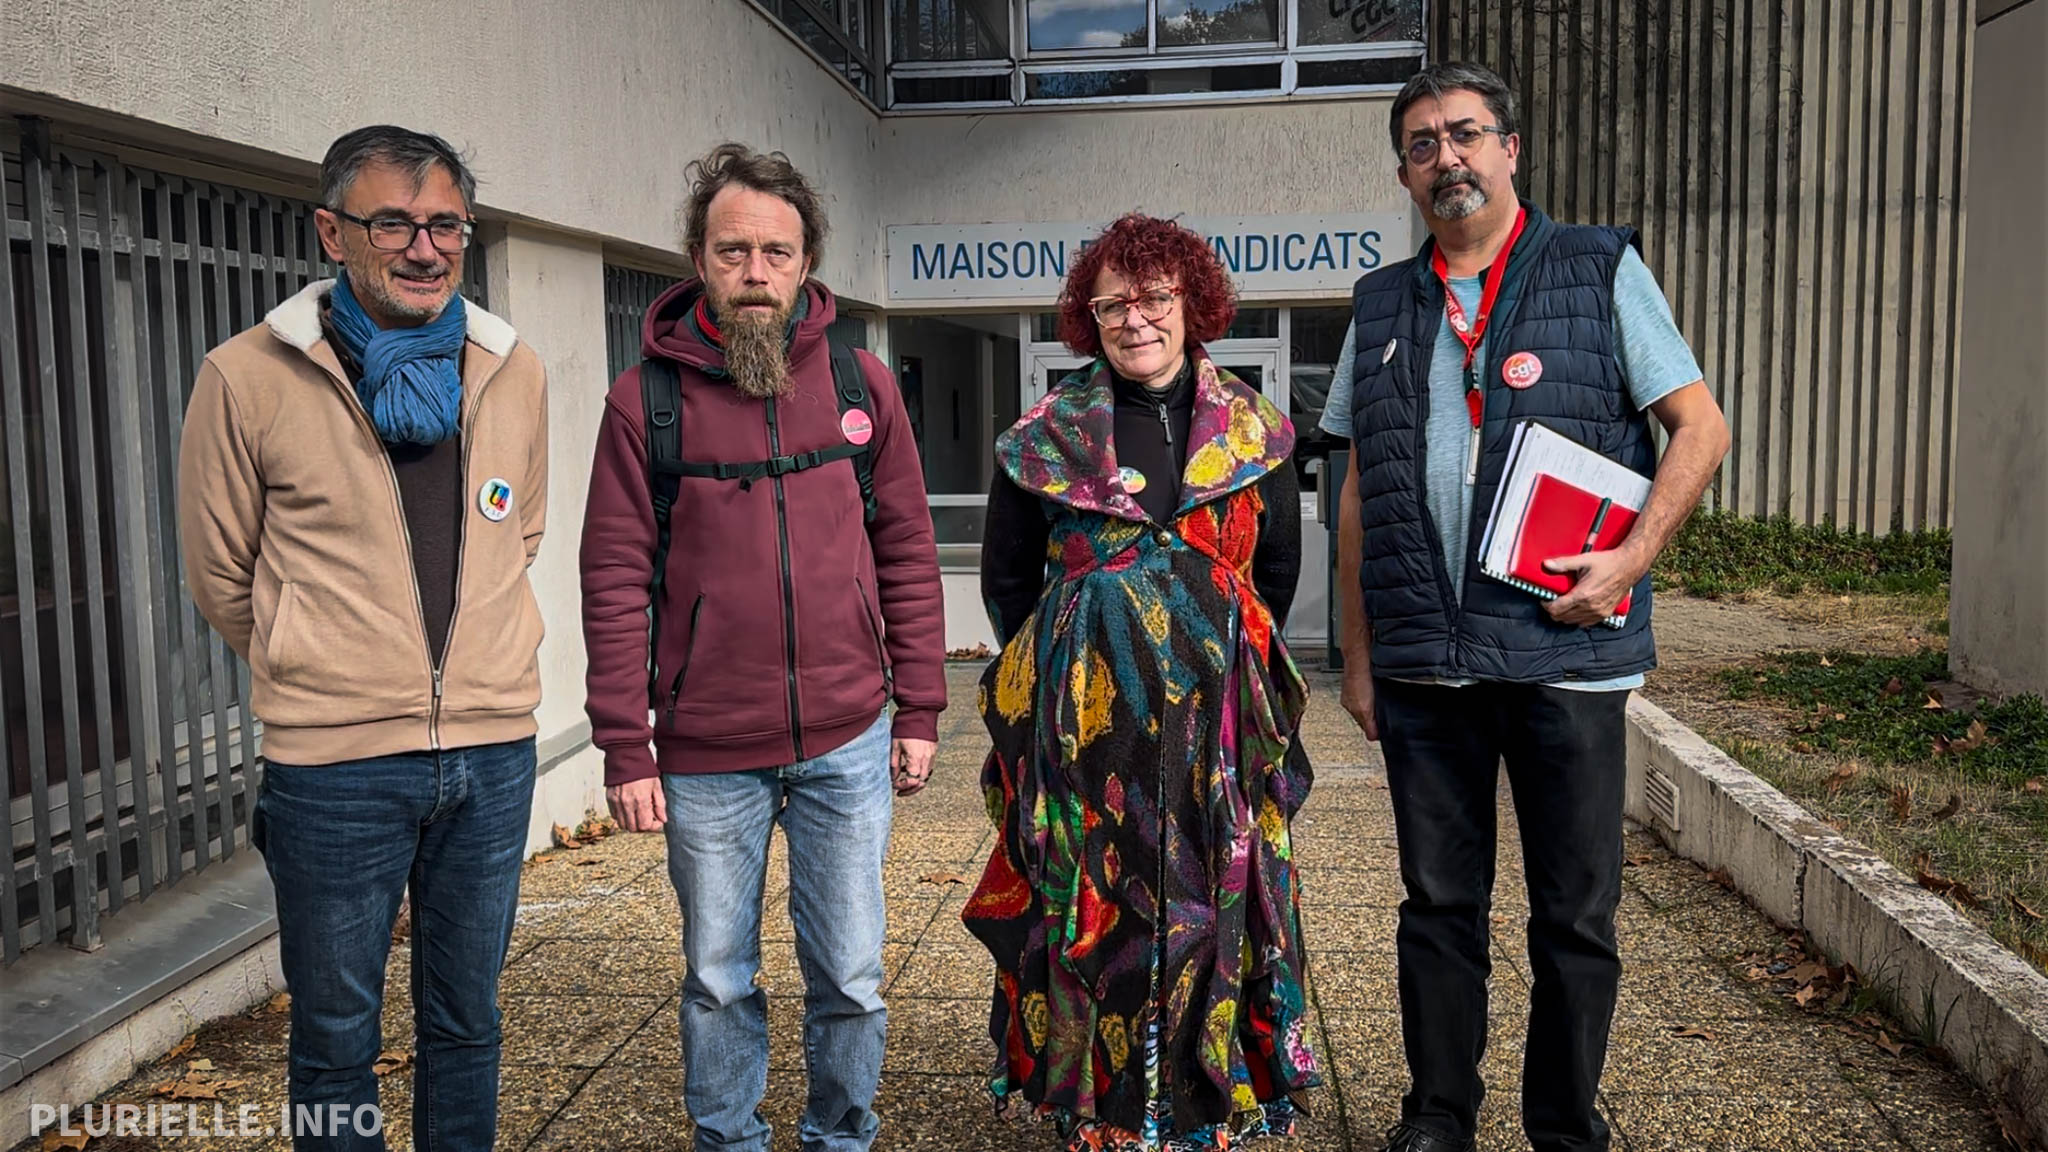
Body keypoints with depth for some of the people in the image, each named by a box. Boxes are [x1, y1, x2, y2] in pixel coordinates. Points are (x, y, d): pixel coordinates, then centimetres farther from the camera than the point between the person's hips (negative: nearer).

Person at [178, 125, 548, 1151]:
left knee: (465, 1020, 18)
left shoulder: (513, 371, 3)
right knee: (335, 1036, 12)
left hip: (493, 749, 3)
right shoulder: (247, 378, -7)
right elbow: (223, 577, 4)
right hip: (335, 762, -3)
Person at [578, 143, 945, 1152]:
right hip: (704, 761, -1)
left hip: (846, 746, 1)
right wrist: (625, 751, -6)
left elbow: (908, 553, 6)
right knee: (718, 982, 14)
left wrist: (919, 707, 4)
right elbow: (615, 583, -4)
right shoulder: (645, 399, -3)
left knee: (851, 978, 12)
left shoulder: (861, 384, 2)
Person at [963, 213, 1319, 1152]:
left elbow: (1279, 567, 15)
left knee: (1211, 892, 5)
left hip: (1216, 713, 1)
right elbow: (1007, 574, 11)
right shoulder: (1048, 436, 2)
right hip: (1084, 715, -1)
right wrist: (1067, 665, 10)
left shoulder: (1253, 431, 6)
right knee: (1092, 898, 4)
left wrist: (1220, 655, 12)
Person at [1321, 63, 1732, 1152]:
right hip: (1421, 663, 3)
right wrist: (1357, 653, 9)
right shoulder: (1382, 306, 11)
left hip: (1564, 650, -2)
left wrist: (1631, 559, -13)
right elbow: (1359, 492, 13)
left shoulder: (1601, 272, 3)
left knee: (1574, 915, 7)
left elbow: (1700, 426, 1)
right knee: (1438, 902, 12)